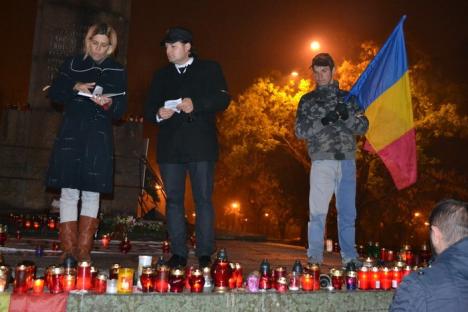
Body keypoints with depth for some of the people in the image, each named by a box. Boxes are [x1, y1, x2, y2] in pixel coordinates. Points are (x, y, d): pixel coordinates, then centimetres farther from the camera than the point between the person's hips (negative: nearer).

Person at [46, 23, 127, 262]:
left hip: (99, 138, 0)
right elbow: (54, 93, 8)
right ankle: (68, 248, 2)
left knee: (91, 193, 0)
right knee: (68, 192, -3)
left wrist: (109, 105, -16)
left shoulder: (117, 71, 8)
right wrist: (75, 88, -10)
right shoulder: (72, 64, 10)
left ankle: (84, 250, 5)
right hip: (70, 135, 0)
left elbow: (121, 109, 6)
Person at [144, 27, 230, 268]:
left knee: (203, 199, -3)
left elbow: (223, 99, 0)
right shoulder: (161, 76, 22)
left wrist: (196, 104, -16)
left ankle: (205, 254, 2)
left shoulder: (209, 69, 11)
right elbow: (148, 109, 17)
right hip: (170, 147, 4)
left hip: (201, 146, -3)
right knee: (173, 199, 2)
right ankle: (178, 253, 8)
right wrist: (158, 114, -6)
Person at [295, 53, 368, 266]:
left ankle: (349, 257, 15)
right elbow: (300, 131, 1)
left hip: (347, 162, 2)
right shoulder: (307, 100, 11)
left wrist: (346, 116, -9)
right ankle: (314, 258, 2)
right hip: (322, 162, -2)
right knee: (318, 211, -5)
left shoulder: (346, 97, 17)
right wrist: (324, 121, -13)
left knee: (347, 212, 7)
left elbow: (363, 127, 10)